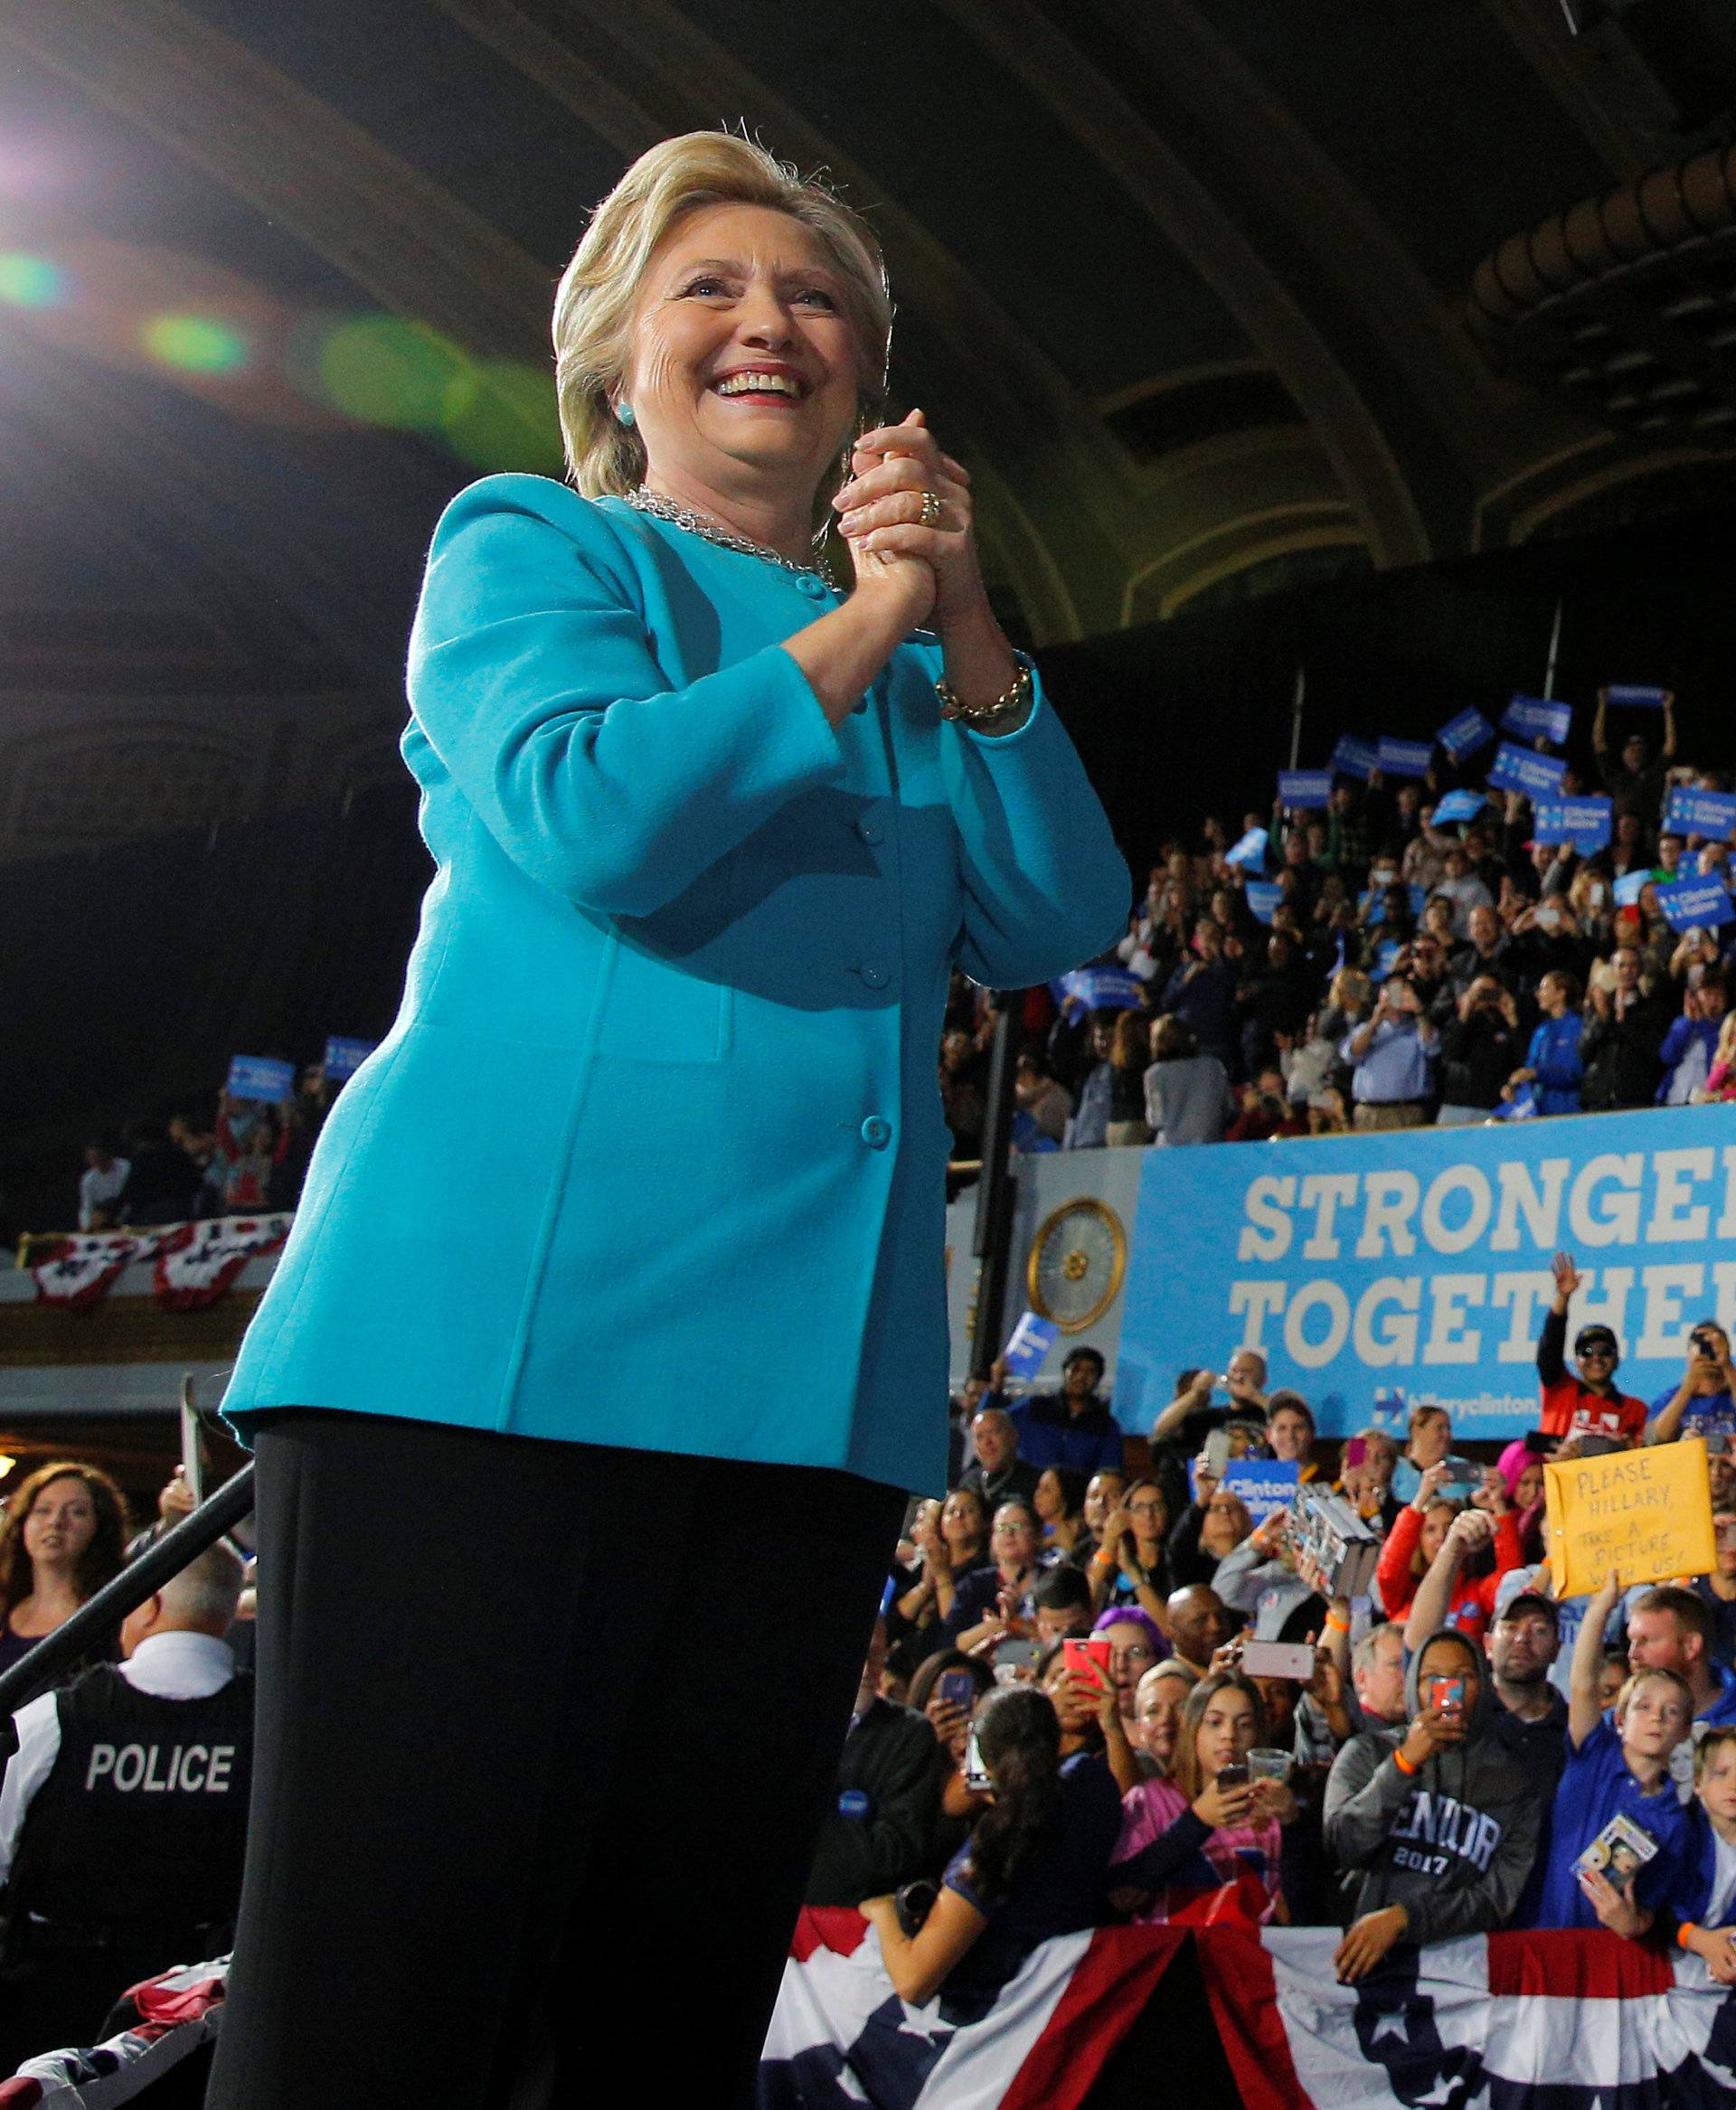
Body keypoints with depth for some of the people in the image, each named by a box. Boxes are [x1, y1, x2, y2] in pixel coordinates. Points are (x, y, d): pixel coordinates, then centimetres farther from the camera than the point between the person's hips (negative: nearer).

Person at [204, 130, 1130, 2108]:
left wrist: (962, 631, -3)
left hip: (804, 1372, 6)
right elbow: (586, 822, -10)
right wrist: (863, 626, -3)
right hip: (508, 1328, -5)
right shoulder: (532, 542, 10)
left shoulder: (913, 670, 25)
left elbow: (1056, 924, 9)